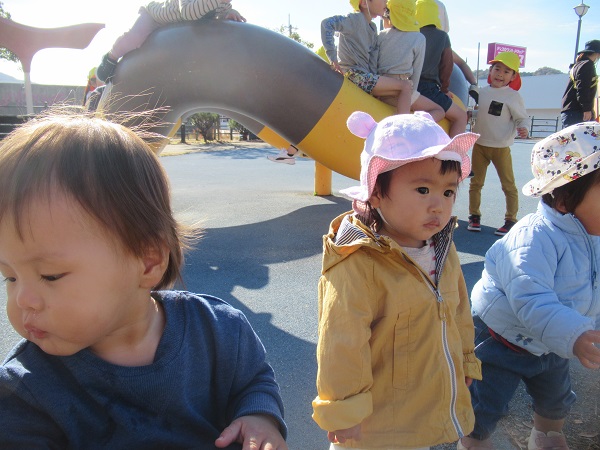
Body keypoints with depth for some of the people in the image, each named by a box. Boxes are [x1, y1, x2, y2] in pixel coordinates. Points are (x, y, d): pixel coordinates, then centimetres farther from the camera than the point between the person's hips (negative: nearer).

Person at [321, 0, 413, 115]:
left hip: (365, 76, 9)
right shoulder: (357, 19, -7)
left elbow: (373, 56, 13)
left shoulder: (372, 27, 18)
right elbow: (327, 23, -18)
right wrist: (333, 57, -20)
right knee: (406, 86, -14)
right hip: (354, 75, -9)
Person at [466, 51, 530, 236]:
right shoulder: (482, 92, 6)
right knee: (476, 182, 10)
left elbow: (523, 118, -7)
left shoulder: (513, 96, -9)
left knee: (508, 185, 2)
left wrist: (523, 128, -26)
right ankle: (474, 216, 22)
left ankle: (511, 220, 11)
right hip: (479, 144, 5)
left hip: (500, 147, -4)